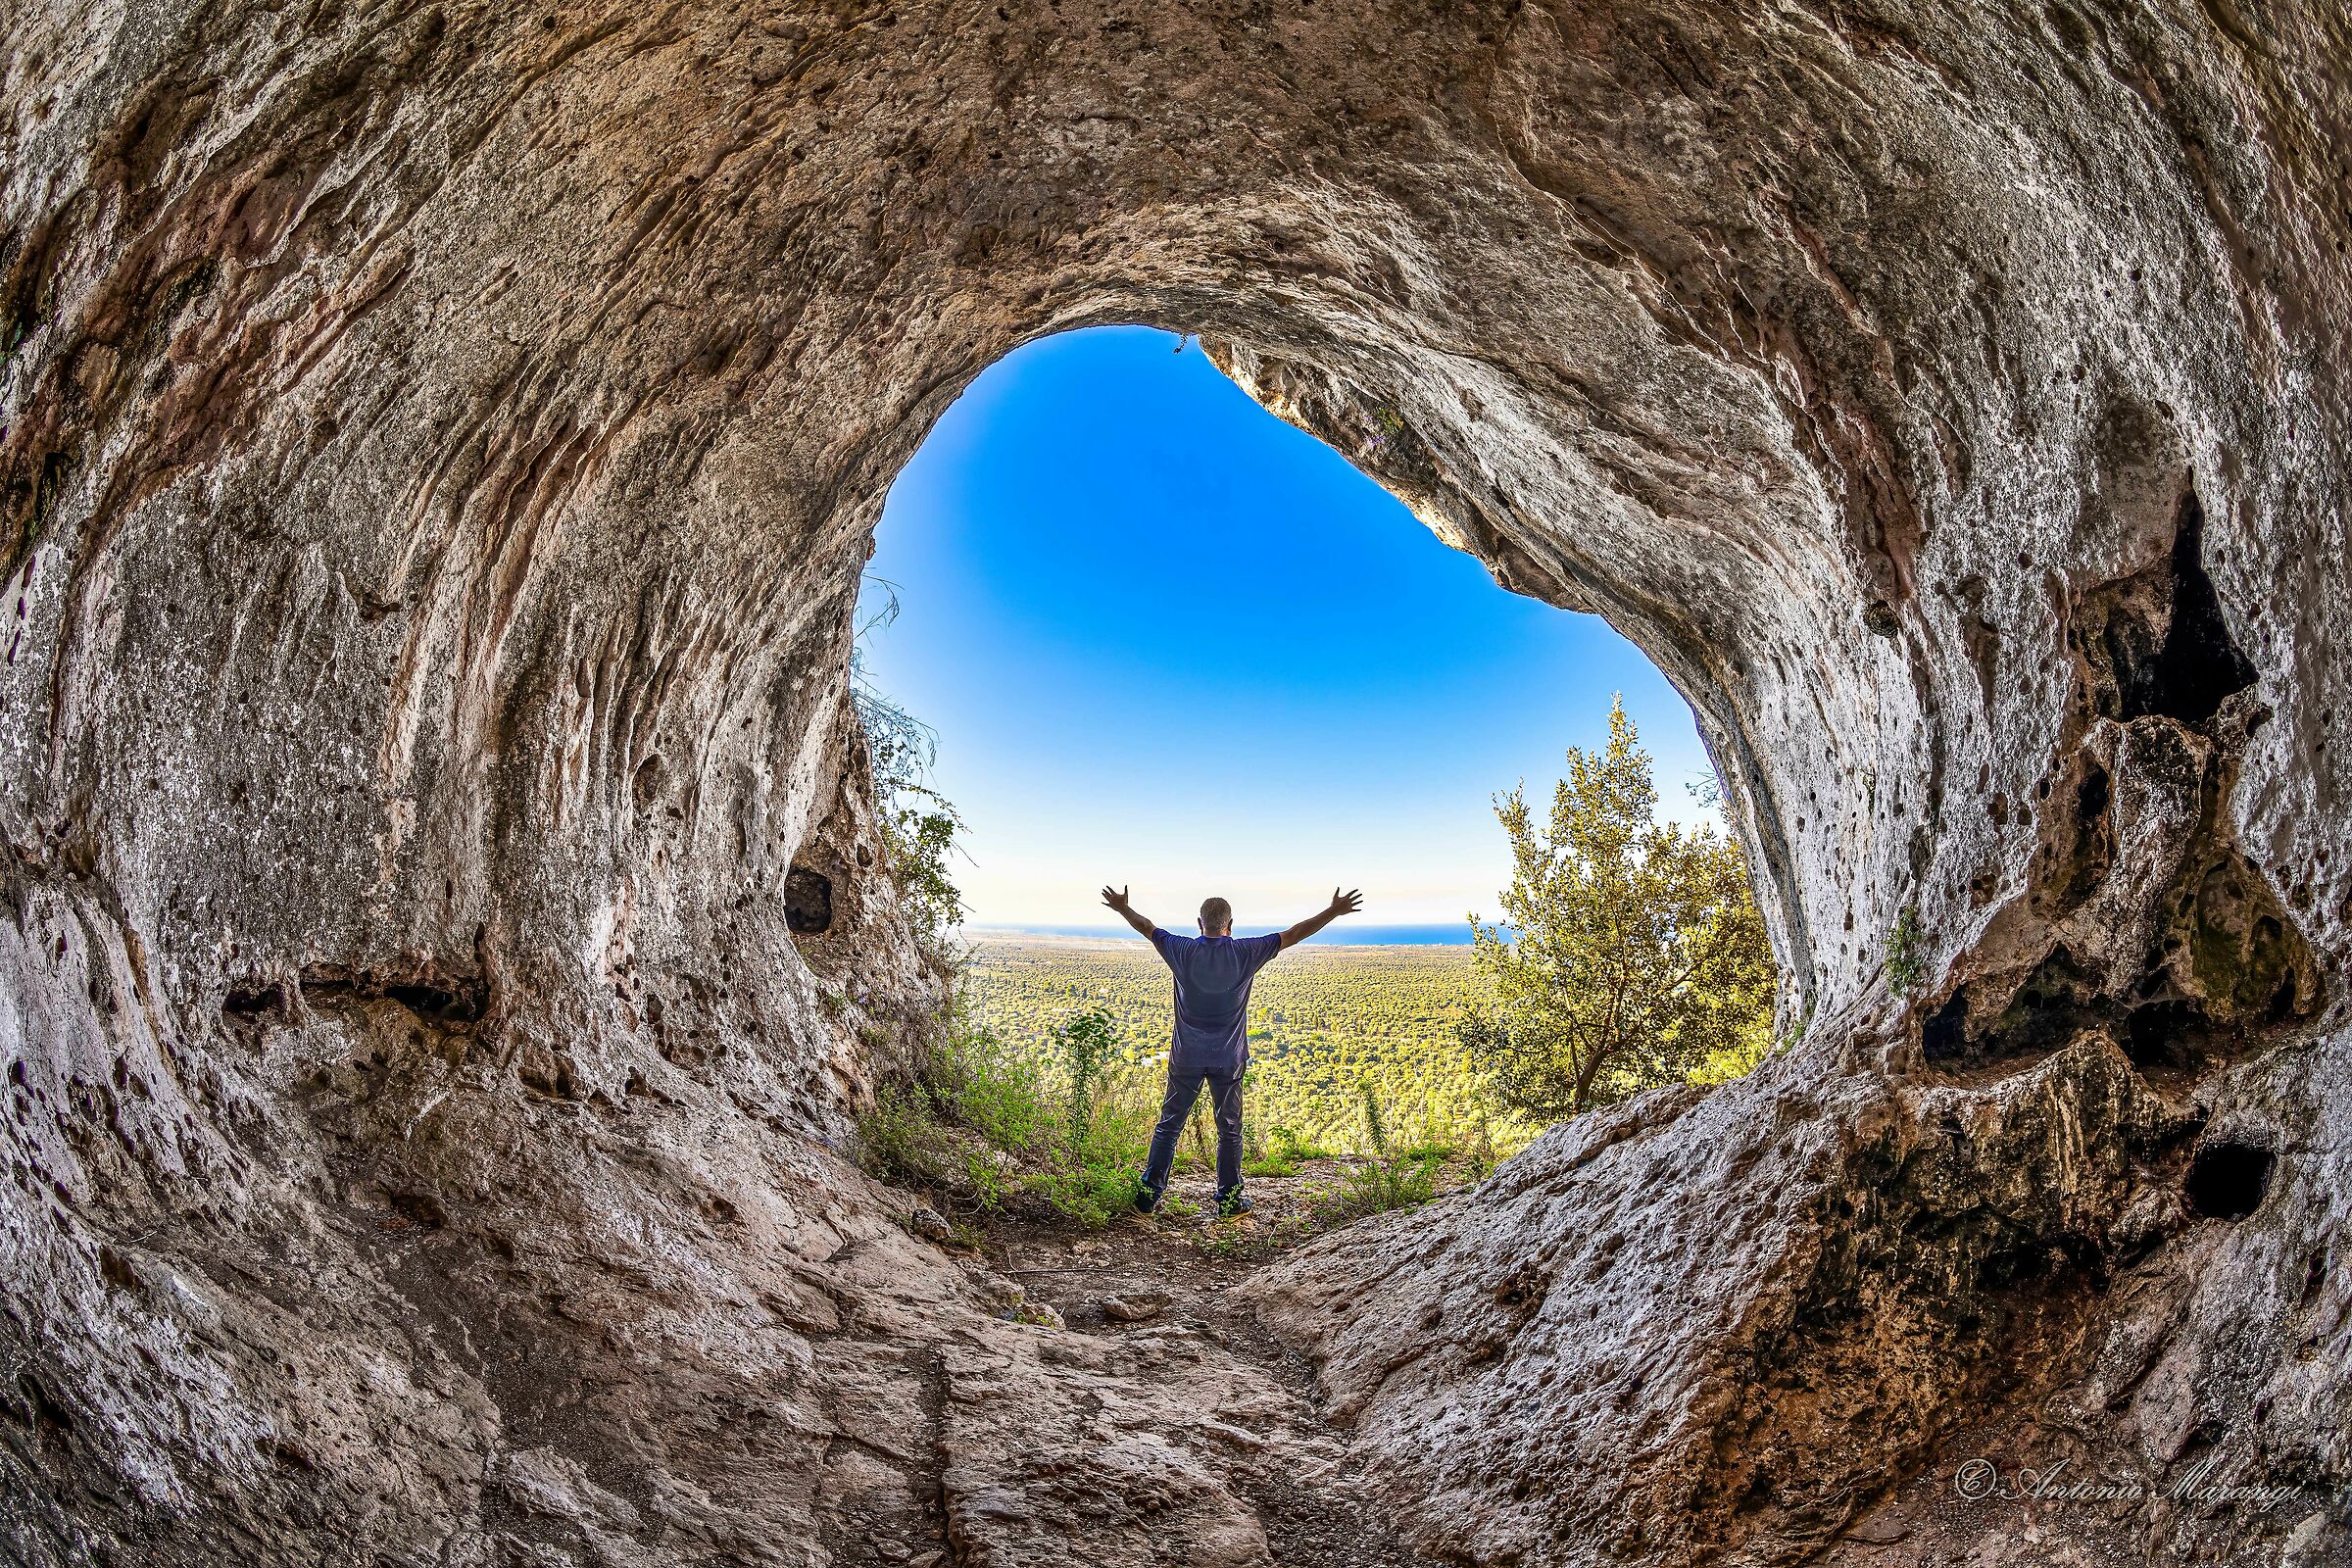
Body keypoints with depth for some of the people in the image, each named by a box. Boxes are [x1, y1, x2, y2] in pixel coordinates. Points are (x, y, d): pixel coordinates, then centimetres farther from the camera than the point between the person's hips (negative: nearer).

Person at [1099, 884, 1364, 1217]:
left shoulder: (1183, 951, -7)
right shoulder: (1245, 953, -9)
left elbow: (1146, 927, 8)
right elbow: (1293, 934, -3)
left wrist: (1122, 907, 26)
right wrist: (1334, 912, 5)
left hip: (1187, 1057, 1)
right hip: (1228, 1059, -1)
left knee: (1169, 1124, 10)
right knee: (1229, 1129, 11)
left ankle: (1148, 1194, 11)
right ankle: (1229, 1199, 17)